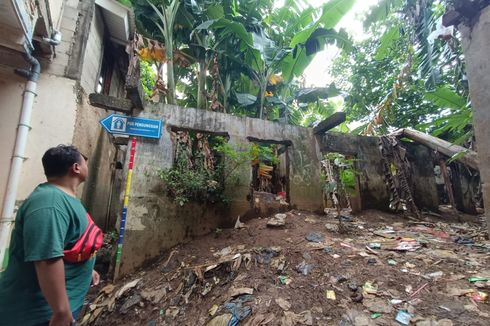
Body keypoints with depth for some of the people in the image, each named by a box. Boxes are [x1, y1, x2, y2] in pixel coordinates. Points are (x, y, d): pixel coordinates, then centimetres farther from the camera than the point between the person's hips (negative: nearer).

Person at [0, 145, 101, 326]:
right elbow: (47, 259, -35)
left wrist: (87, 269, 24)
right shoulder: (50, 203, -28)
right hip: (42, 312, -10)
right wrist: (61, 311, -30)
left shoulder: (62, 197, 7)